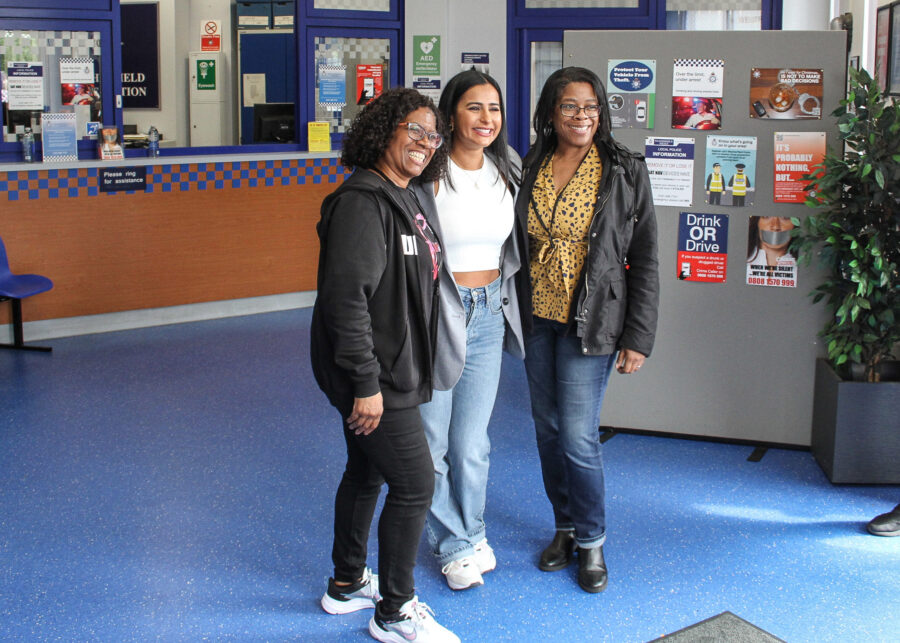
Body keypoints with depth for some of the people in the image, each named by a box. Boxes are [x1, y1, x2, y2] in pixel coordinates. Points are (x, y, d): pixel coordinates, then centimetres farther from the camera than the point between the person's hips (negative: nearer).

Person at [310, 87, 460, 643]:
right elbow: (346, 298, -27)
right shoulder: (363, 202, -21)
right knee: (414, 484, -3)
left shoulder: (404, 199, 11)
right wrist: (366, 384, -25)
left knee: (367, 471, 21)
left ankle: (347, 584, 39)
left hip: (391, 368, 10)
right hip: (372, 375, -10)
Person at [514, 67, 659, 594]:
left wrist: (638, 338, -8)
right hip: (537, 317, 4)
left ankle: (591, 540, 17)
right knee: (549, 429, 12)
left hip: (591, 322, -4)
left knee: (578, 436, -5)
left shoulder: (625, 172, -6)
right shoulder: (530, 169, 4)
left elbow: (645, 262, -5)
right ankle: (565, 527, 31)